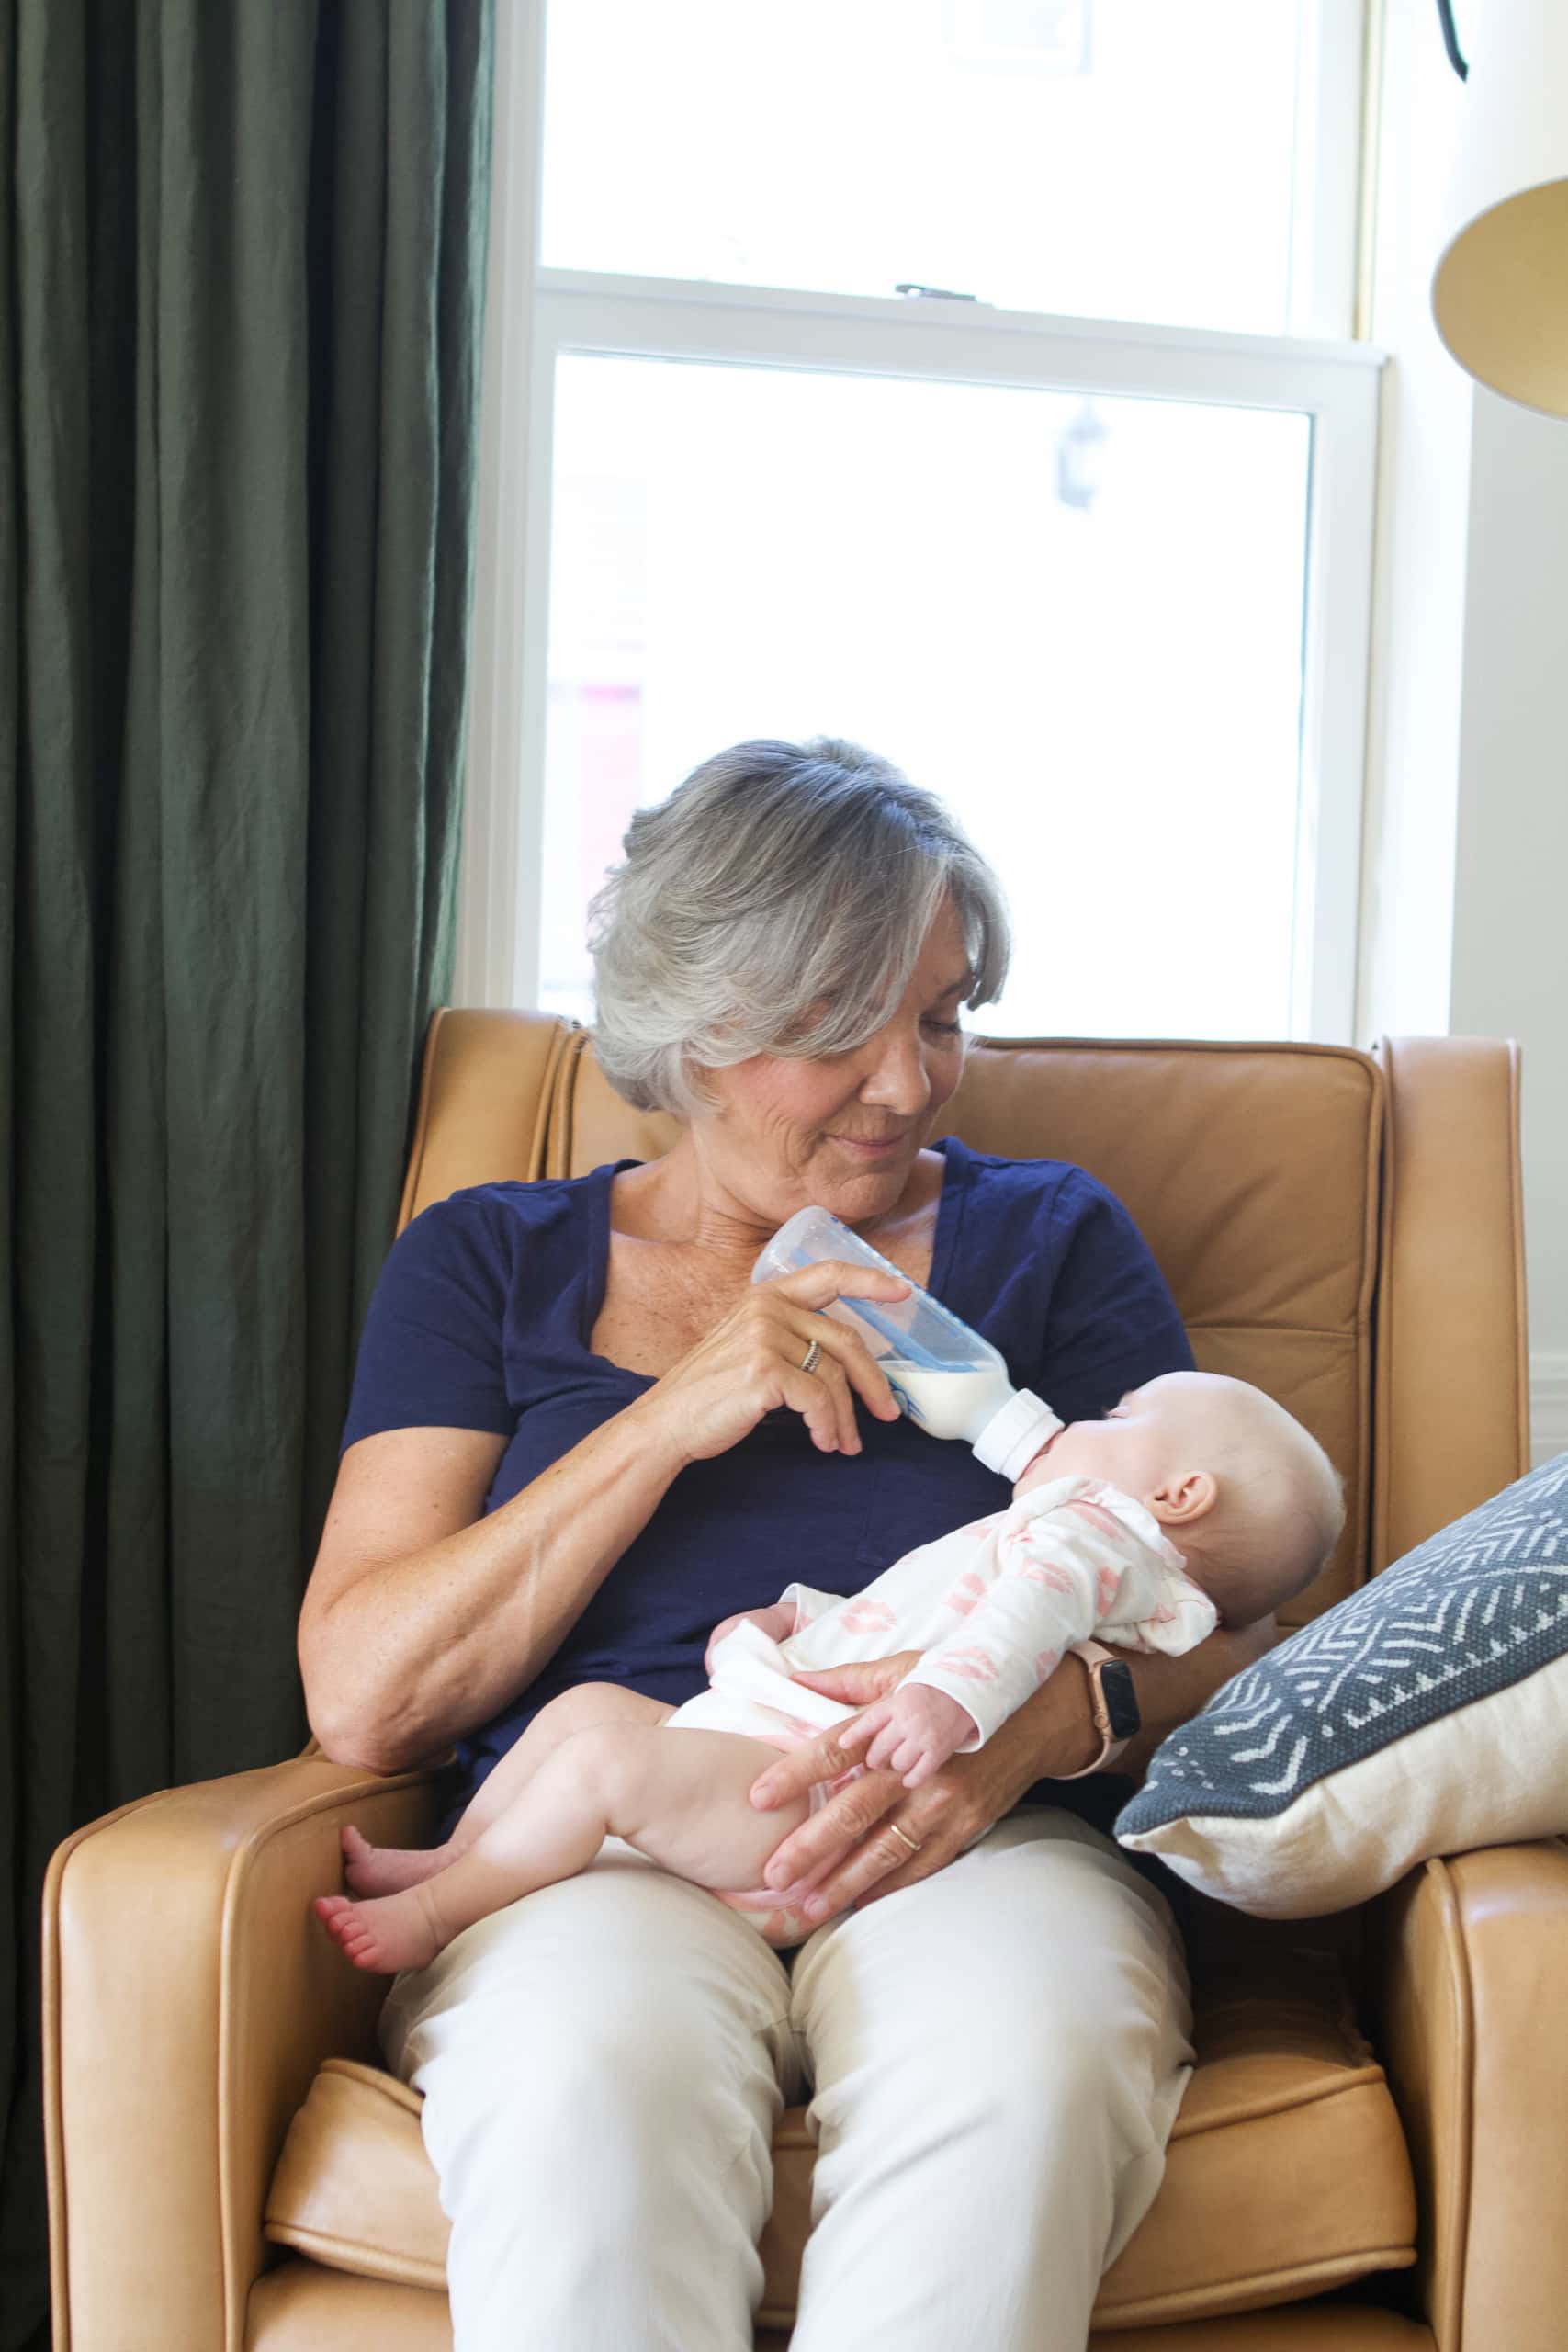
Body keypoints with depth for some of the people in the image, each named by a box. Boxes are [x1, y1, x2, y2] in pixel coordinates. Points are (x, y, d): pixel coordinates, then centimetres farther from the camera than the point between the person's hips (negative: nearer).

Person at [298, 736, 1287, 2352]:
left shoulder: (1048, 1237, 16)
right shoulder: (491, 1261, 14)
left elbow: (1223, 1636, 8)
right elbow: (359, 1702, 3)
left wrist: (1055, 1713, -17)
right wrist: (672, 1419, -6)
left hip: (975, 1849, 1)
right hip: (593, 1853, 0)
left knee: (1019, 2069, -35)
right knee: (589, 2072, -36)